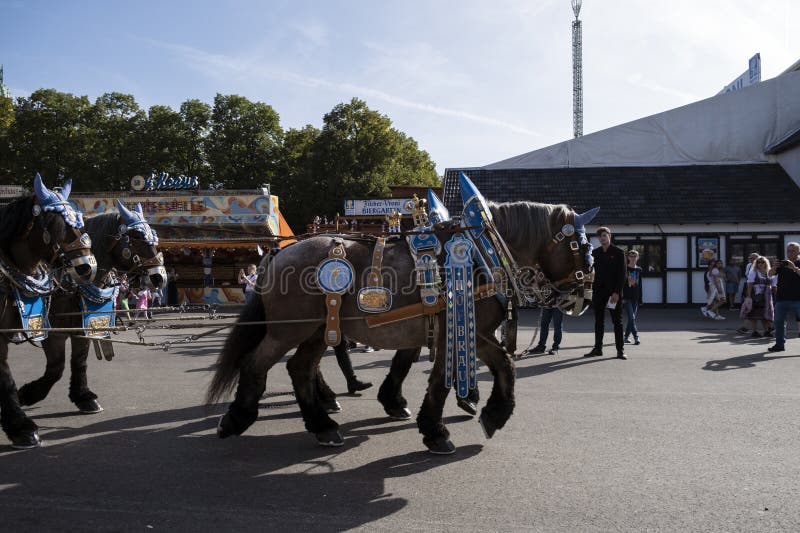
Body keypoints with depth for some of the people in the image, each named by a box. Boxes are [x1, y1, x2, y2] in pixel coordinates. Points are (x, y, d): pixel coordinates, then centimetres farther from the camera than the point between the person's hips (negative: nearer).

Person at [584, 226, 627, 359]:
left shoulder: (618, 252, -1)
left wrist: (617, 292, -14)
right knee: (599, 321, 7)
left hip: (614, 292, -4)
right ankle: (598, 348, 13)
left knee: (617, 321, 1)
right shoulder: (595, 252, 11)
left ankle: (620, 350, 5)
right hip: (599, 291, 4)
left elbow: (622, 274, -6)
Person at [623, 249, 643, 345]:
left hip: (635, 298, 5)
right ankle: (636, 337, -15)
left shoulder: (639, 270, 11)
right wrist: (622, 297, -10)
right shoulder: (625, 269, -2)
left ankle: (626, 337, 17)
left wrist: (640, 299, 11)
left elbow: (640, 285, 14)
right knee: (631, 318, -12)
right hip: (627, 298, -5)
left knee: (632, 318, 7)